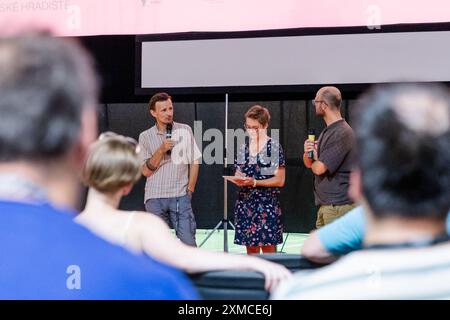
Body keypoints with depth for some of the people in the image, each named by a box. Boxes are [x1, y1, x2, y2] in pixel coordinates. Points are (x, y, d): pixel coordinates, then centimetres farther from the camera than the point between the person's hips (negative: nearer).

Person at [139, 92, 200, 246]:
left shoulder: (185, 130, 4)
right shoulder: (145, 136, 4)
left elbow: (194, 162, 8)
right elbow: (146, 170, 0)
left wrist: (189, 190, 3)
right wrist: (161, 150, -13)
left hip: (180, 196, -1)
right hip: (154, 198, 1)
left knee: (188, 241, -6)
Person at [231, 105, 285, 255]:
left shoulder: (274, 146, -5)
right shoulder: (243, 148, 11)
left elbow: (280, 180, -8)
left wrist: (254, 182, -18)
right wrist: (239, 180, -9)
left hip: (267, 205, -5)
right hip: (245, 204, 5)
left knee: (268, 249, -3)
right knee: (251, 249, 8)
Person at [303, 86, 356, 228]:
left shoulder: (342, 133, -17)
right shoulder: (327, 132, 14)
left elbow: (319, 168, -19)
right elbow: (309, 163, 17)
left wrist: (314, 161, 4)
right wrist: (307, 154, -5)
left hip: (339, 206, -9)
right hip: (325, 206, 9)